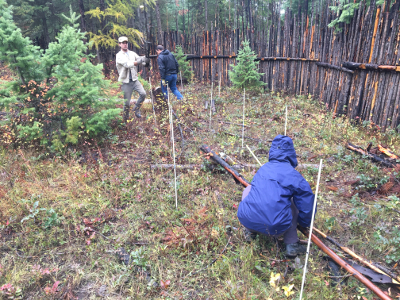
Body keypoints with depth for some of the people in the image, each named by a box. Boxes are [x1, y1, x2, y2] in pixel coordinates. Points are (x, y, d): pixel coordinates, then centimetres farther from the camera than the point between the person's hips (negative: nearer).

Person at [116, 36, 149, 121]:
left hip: (135, 80, 4)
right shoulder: (119, 56, -6)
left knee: (143, 93, -16)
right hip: (126, 82, -4)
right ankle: (125, 120, 20)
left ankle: (136, 109, 8)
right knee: (127, 103, 0)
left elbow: (139, 59, -3)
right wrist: (138, 61, -38)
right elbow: (127, 64, -23)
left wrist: (144, 59, -28)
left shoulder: (132, 53, 11)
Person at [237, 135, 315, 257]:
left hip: (246, 220, 3)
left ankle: (250, 231, 26)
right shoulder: (294, 176, 0)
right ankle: (292, 245, 19)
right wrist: (304, 224, 29)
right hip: (274, 229, -3)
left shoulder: (263, 168, 16)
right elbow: (307, 203, 6)